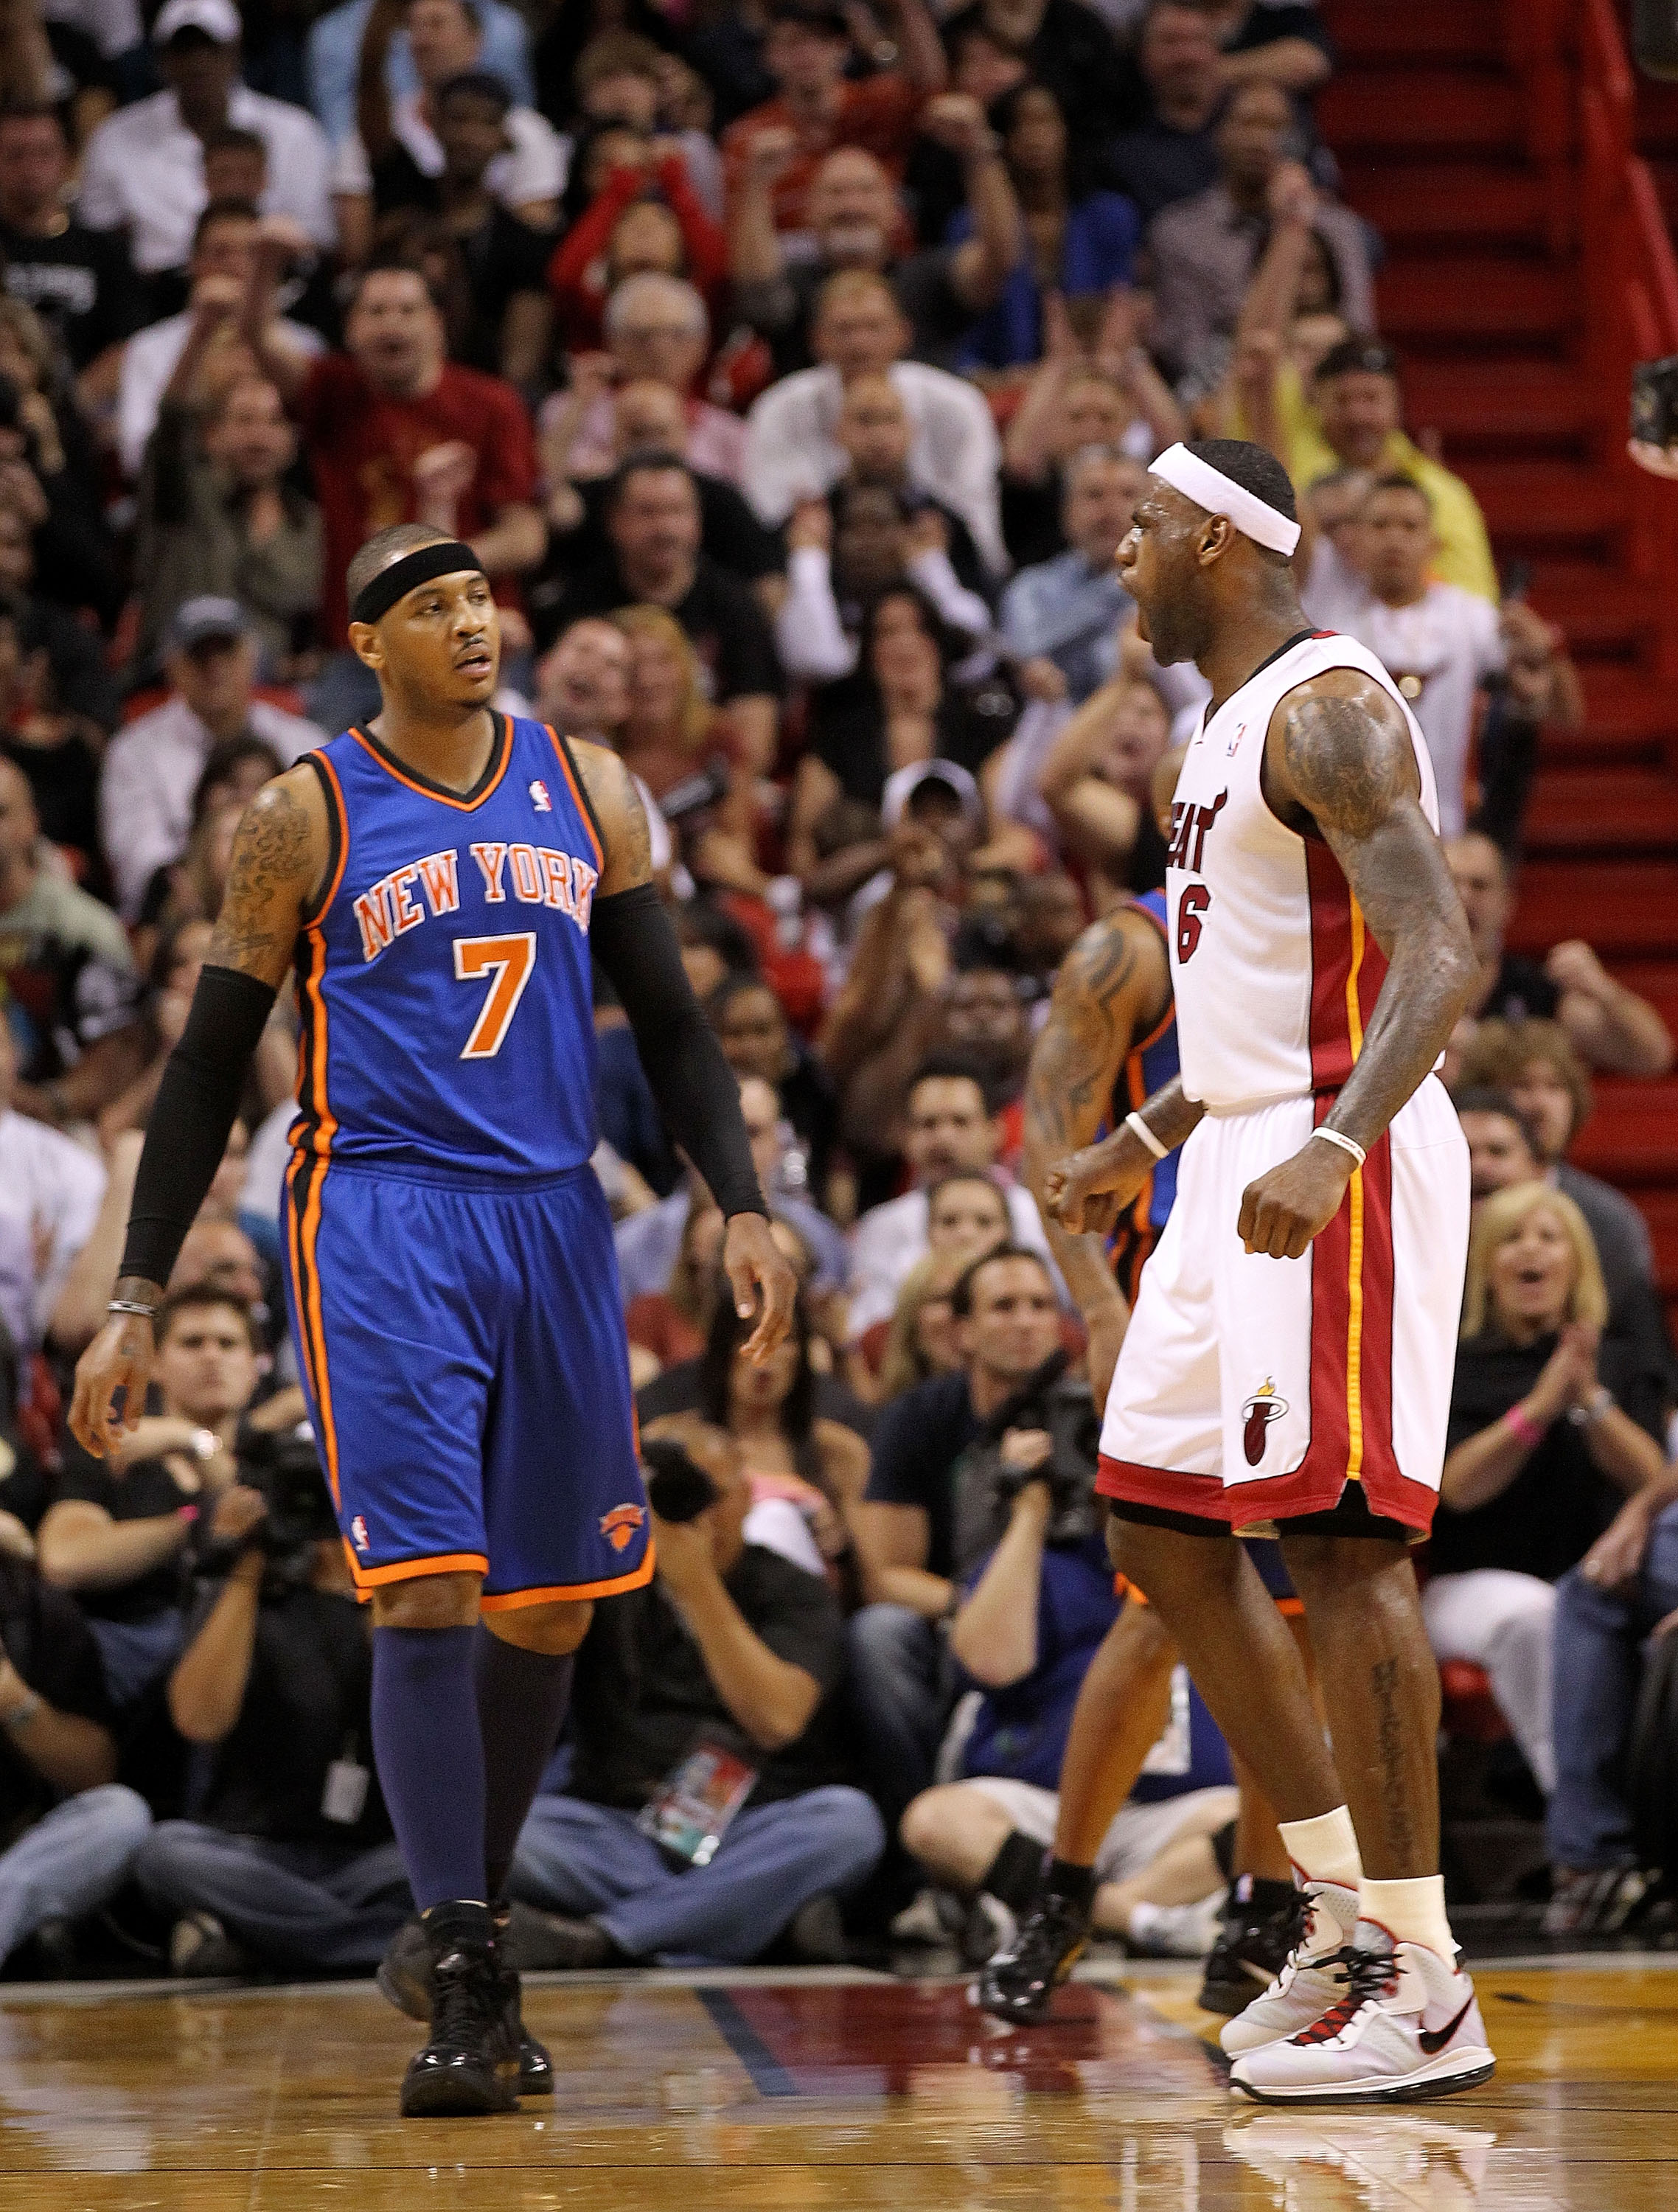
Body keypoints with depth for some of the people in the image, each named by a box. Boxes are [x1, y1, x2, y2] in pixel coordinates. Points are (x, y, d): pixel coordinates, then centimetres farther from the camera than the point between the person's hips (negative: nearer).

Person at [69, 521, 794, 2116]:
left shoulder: (586, 789, 8)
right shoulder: (305, 817, -2)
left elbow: (668, 1020, 13)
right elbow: (210, 1066, 1)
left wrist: (741, 1206, 0)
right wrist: (136, 1302, -2)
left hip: (553, 1220, 5)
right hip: (378, 1218, -5)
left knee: (547, 1607, 9)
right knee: (426, 1593, -15)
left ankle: (464, 1934, 26)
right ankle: (460, 1982, -16)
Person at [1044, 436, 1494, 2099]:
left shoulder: (1329, 712, -14)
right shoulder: (1232, 726, 18)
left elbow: (1437, 954, -25)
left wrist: (1334, 1146, -38)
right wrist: (1149, 1139, 36)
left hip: (1341, 1169, -11)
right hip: (1244, 1161, 11)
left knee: (1342, 1541, -12)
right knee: (1163, 1533, 11)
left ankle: (1426, 1997, -10)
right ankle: (1348, 1914, 17)